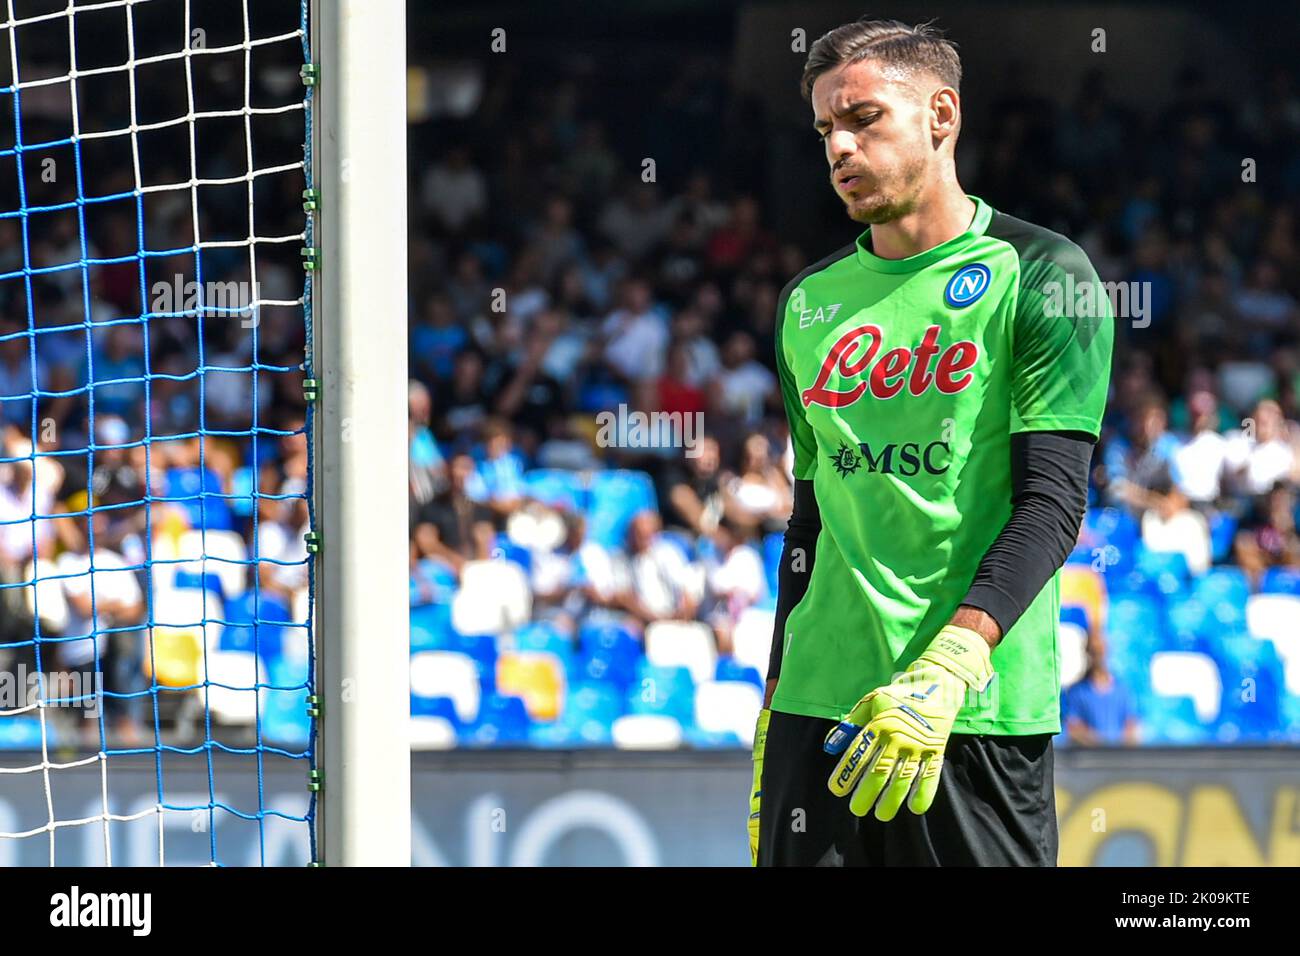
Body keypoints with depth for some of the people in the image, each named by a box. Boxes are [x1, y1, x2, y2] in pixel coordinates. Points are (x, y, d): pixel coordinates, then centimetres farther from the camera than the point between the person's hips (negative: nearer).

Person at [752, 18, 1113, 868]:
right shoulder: (810, 302, 15)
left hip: (981, 711, -4)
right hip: (818, 703, 5)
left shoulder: (1040, 277, -2)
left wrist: (946, 666, -21)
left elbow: (1054, 500, -10)